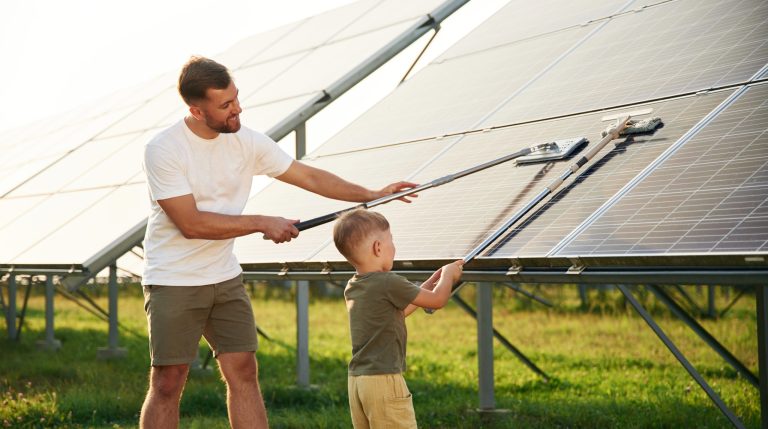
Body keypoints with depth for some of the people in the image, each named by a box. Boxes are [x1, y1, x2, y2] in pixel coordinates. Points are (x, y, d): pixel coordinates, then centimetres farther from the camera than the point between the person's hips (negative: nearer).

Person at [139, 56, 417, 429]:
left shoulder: (247, 142, -1)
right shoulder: (163, 150, -17)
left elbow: (310, 177, 8)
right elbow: (191, 224, -22)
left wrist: (373, 195, 4)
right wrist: (262, 224, -18)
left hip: (225, 278, 5)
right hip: (173, 282, -5)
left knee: (243, 372, 3)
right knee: (168, 383, -3)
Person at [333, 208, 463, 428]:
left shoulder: (351, 288, 9)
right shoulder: (390, 283, -16)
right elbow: (438, 300, -5)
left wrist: (430, 283, 24)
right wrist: (448, 275, 14)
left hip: (356, 379, 9)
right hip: (384, 379, -8)